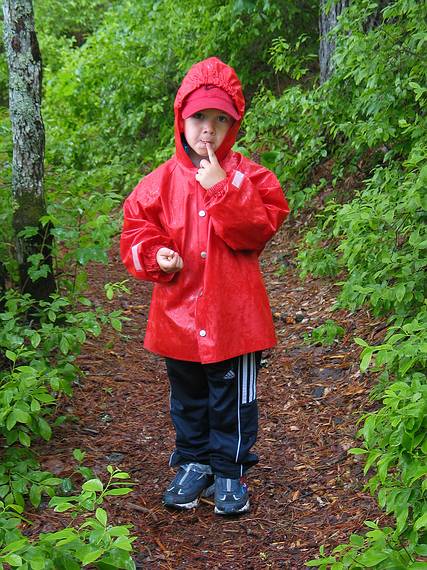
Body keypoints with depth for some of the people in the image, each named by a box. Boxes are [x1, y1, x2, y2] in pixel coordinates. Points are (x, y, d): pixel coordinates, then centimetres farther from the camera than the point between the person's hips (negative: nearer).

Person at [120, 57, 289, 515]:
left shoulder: (247, 176, -4)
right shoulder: (162, 180, 1)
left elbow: (258, 229, -16)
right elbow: (136, 227, 4)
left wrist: (221, 189, -23)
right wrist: (155, 255, -15)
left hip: (233, 314, -3)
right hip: (178, 314, 3)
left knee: (233, 398, 9)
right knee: (187, 397, 19)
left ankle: (229, 470, 27)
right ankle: (193, 463, 38)